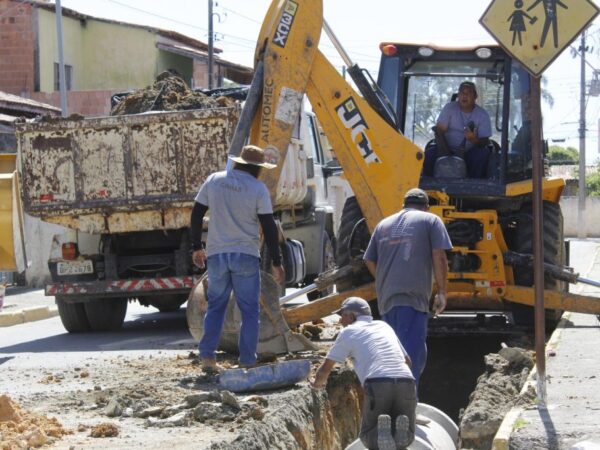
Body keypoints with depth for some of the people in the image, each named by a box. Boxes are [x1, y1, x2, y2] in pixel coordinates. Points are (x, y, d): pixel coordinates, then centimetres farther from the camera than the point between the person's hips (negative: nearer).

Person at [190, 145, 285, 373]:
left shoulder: (214, 180, 4)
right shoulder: (258, 189, -6)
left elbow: (196, 214, 8)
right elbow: (269, 228, -7)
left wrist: (197, 247, 18)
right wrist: (276, 262, -1)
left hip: (216, 254, 3)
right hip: (246, 256, -3)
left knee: (215, 306, 14)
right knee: (249, 310, 5)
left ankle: (207, 356, 4)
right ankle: (247, 362, 2)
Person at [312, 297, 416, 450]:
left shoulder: (348, 332, 17)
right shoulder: (384, 326, 31)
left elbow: (325, 368, 22)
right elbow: (407, 361, 42)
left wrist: (318, 382, 44)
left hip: (377, 385, -3)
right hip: (407, 383, 3)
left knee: (369, 438, 15)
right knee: (406, 438, 20)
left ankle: (382, 430, -21)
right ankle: (400, 426, -17)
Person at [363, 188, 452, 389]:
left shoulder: (384, 224, 22)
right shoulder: (431, 221, 7)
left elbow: (369, 261, 19)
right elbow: (439, 257, -3)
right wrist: (441, 292, 0)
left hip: (386, 298, 6)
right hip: (413, 297, -6)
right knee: (412, 353, -9)